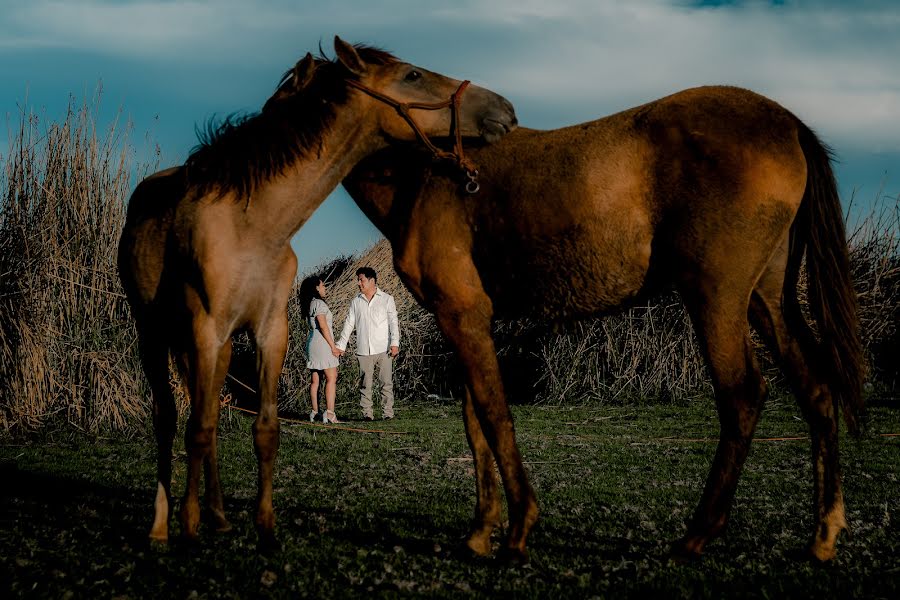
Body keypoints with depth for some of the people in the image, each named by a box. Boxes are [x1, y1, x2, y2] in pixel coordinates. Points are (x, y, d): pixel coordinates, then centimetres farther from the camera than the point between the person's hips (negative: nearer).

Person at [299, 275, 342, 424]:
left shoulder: (310, 304, 16)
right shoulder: (319, 303, -13)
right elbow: (323, 326, -18)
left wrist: (333, 346, 16)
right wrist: (333, 346, -14)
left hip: (312, 343, 9)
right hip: (323, 343, -9)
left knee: (315, 379, 10)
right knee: (331, 378, -8)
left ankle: (315, 412, 12)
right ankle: (329, 413, -14)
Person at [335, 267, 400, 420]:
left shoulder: (387, 299, 5)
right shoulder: (356, 302, 12)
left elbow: (393, 322, 0)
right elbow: (349, 324, 14)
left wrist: (395, 343, -12)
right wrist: (341, 345, 7)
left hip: (383, 349, -2)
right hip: (363, 350, 2)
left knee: (386, 382, -4)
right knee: (365, 383, 0)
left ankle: (388, 413, 0)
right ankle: (367, 413, 3)